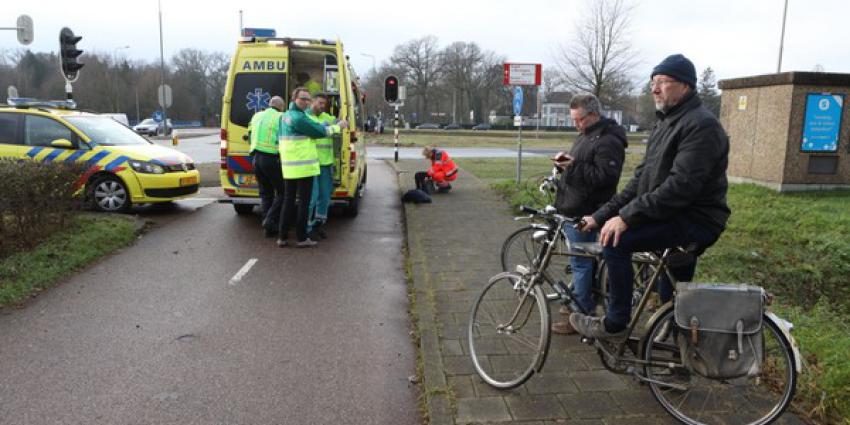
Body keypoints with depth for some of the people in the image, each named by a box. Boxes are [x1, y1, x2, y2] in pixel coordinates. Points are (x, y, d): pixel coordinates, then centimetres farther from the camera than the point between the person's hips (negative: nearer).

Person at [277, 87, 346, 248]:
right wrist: (339, 126, 2)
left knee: (288, 201, 12)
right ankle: (302, 238, 5)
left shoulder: (285, 116, 14)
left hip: (288, 167, 8)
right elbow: (319, 131, -11)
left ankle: (282, 237, 13)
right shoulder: (299, 118, -15)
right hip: (303, 167, -8)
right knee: (303, 202, 0)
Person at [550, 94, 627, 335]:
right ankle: (582, 303, 32)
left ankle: (581, 315, 3)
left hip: (585, 213, -10)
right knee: (581, 261, 19)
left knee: (580, 262, -5)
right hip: (574, 208, 10)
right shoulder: (587, 135, 17)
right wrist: (565, 162, 5)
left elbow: (606, 176, -25)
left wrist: (574, 166, -24)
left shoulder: (607, 142, -16)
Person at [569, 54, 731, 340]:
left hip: (695, 219, -10)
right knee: (673, 299, 17)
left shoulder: (700, 125, -16)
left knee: (616, 241, -22)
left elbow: (681, 186, -27)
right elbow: (641, 179, 12)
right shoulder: (665, 123, 15)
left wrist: (626, 217, -28)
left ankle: (614, 325, -10)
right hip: (675, 218, 10)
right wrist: (600, 216, 3)